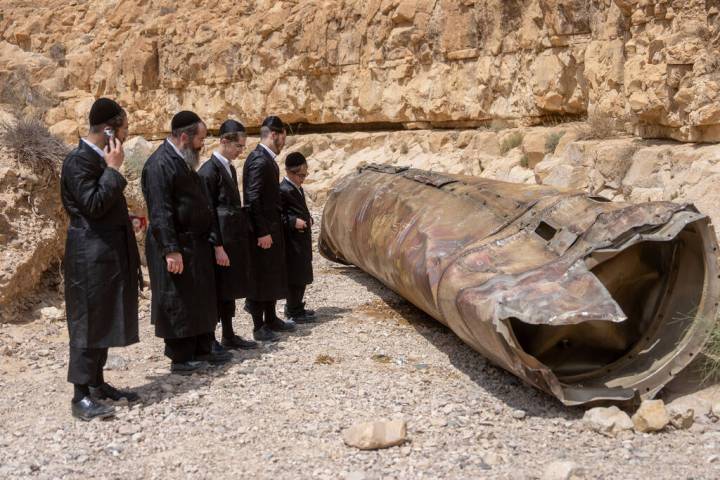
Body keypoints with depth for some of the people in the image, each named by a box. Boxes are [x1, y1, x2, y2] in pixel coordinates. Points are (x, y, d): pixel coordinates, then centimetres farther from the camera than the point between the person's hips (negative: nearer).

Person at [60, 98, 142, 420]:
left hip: (109, 253, 10)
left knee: (105, 320, 14)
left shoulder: (99, 158, 14)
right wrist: (113, 170, -20)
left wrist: (127, 220, 17)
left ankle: (97, 384, 23)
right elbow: (93, 205, -24)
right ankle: (81, 397, -1)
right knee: (88, 322, -6)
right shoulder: (78, 160, -15)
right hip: (90, 256, -10)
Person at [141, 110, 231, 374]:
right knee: (178, 302, 0)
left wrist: (206, 239, 17)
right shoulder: (160, 164, -18)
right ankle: (180, 358, 11)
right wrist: (171, 250, -25)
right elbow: (160, 212, -23)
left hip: (195, 244, 10)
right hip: (176, 246, -10)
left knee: (202, 299, 15)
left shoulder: (183, 161, 13)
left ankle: (202, 350, 26)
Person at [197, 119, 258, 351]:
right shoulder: (209, 170, -15)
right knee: (217, 289, -1)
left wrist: (239, 240, 13)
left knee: (229, 288, 14)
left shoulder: (230, 168, 13)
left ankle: (229, 336, 23)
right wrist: (218, 246, -19)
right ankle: (210, 339, 9)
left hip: (234, 239, 9)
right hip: (221, 240, -9)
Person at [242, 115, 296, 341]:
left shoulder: (267, 159, 12)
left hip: (271, 228, 10)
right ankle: (259, 326, 8)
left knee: (272, 275, 17)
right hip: (262, 231, -10)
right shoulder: (258, 160, -18)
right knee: (260, 277, -1)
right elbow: (253, 198, -22)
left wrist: (272, 229, 15)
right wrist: (262, 232, -22)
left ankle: (271, 319, 29)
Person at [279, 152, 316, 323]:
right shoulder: (283, 190, -16)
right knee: (296, 276, -3)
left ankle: (295, 307, 27)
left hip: (302, 240, 10)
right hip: (292, 241, -10)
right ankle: (294, 312, 6)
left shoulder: (297, 188, 14)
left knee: (302, 276, 16)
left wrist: (308, 219, 10)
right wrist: (293, 222, -24)